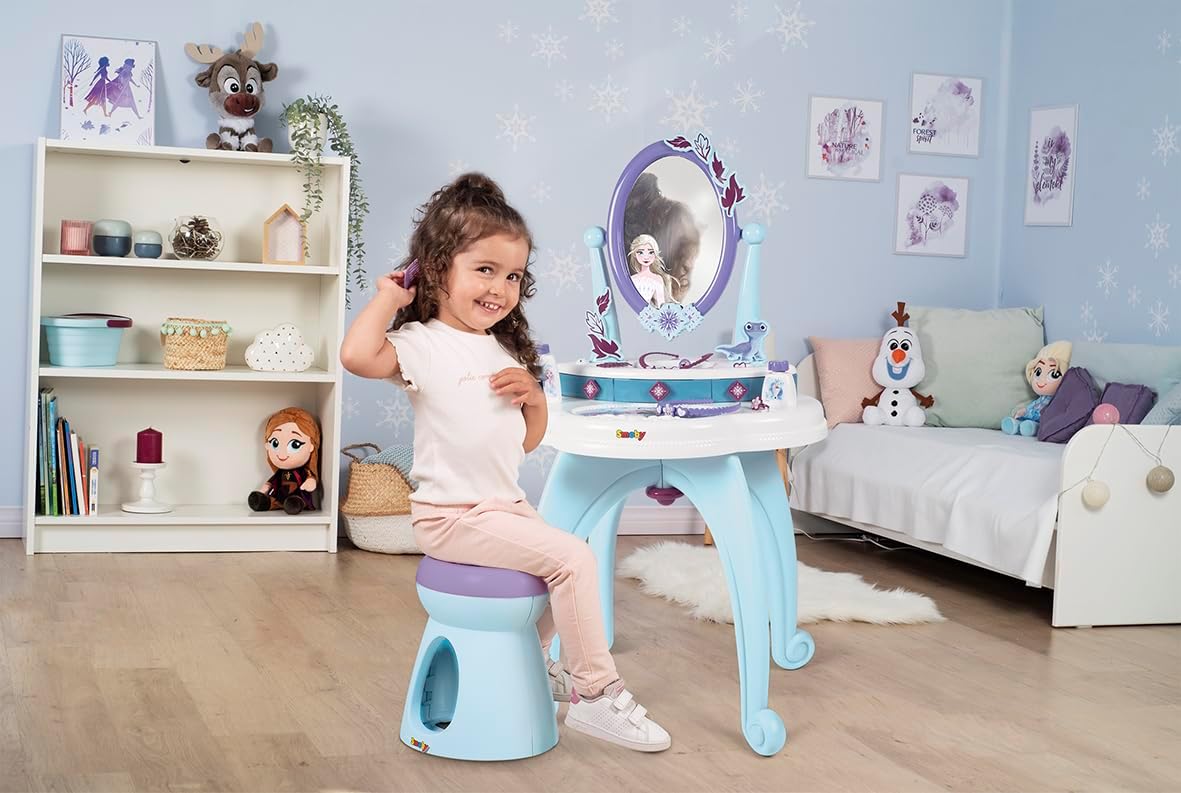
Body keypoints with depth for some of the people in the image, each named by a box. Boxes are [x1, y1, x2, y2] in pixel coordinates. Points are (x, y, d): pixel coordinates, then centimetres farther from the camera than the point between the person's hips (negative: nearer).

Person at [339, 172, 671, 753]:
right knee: (573, 558, -18)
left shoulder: (504, 350, 15)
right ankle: (597, 694, -8)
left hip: (506, 506, 9)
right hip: (451, 515, -9)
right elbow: (357, 355, -34)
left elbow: (527, 441, 19)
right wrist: (389, 294, -18)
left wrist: (533, 395, -2)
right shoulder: (422, 344, -11)